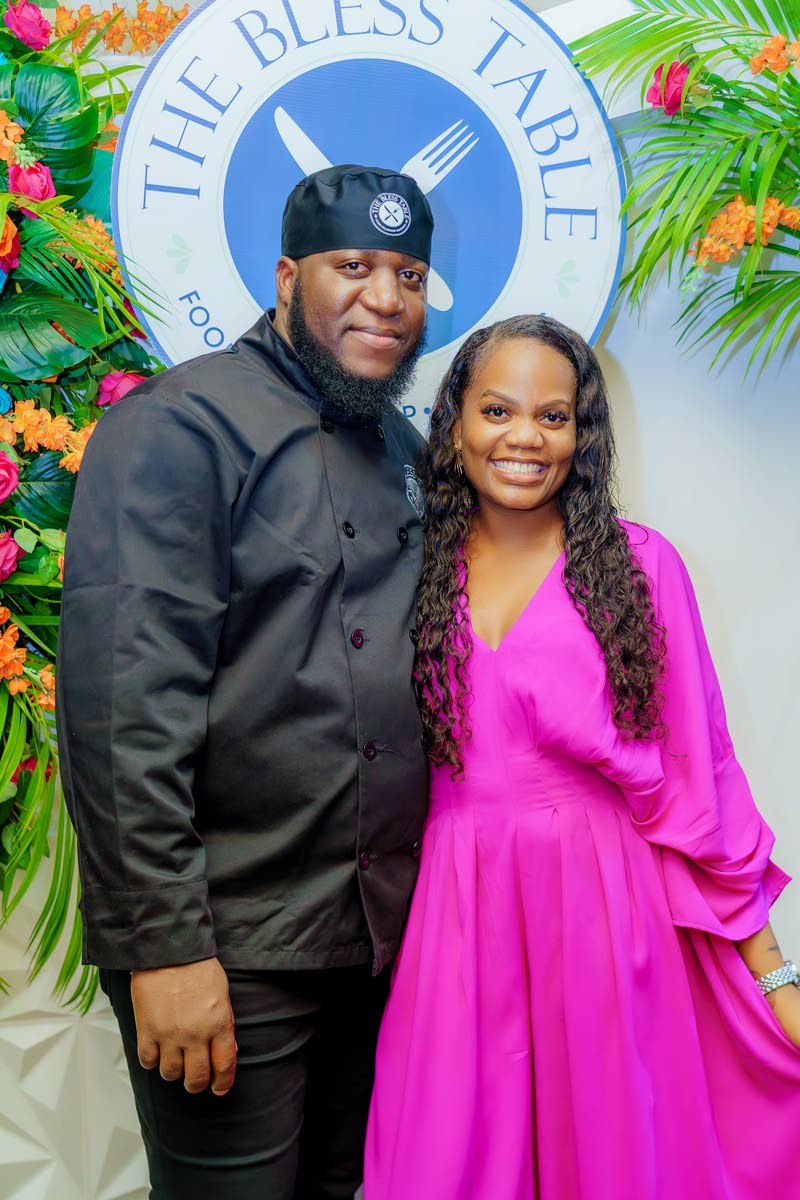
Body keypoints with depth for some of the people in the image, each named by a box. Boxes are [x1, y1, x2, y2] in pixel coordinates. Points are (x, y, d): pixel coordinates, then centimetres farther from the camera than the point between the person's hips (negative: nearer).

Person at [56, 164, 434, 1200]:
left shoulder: (403, 449, 12)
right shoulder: (180, 426, -11)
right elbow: (123, 709, -19)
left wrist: (419, 898, 14)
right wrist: (165, 944, -20)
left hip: (381, 932, 7)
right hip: (231, 950, -7)